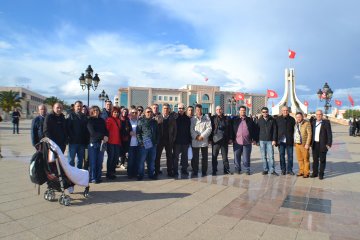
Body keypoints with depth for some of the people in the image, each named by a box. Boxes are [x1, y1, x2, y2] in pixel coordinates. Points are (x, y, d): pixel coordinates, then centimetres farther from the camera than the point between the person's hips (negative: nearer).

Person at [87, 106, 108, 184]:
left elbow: (106, 130, 12)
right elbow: (92, 132, -8)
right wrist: (103, 136, -14)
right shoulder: (89, 121, 2)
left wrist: (106, 137, -9)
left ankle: (98, 177, 13)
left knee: (100, 162, 5)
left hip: (102, 143, 4)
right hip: (93, 143, -3)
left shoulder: (102, 120, 14)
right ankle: (92, 178, 7)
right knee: (93, 162, -1)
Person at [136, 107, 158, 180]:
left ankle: (151, 174, 21)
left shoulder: (154, 122, 15)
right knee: (142, 160, -1)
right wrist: (140, 142, -11)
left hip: (153, 144, 5)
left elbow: (157, 133, 20)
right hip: (144, 144, -4)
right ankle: (140, 174, 11)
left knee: (152, 160, 11)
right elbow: (138, 132, -4)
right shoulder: (141, 121, 0)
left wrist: (156, 141, 10)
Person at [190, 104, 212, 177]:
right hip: (195, 141, 0)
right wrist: (196, 136, -13)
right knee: (195, 157, 3)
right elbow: (191, 129, 1)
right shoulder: (192, 119, 7)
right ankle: (195, 172, 14)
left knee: (204, 157, 6)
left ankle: (204, 172, 17)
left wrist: (202, 136, -12)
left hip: (204, 141, 0)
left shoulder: (206, 118, 5)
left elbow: (209, 128, -3)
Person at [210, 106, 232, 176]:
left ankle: (226, 170, 20)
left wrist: (229, 138, 5)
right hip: (215, 140, -2)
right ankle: (214, 170, 13)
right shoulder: (213, 118, 1)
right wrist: (210, 139, -6)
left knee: (225, 156, 10)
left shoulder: (226, 119, 9)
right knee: (214, 156, 3)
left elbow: (229, 129, 11)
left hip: (225, 140, 2)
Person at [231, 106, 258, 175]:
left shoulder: (250, 120, 7)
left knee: (246, 157, 2)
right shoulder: (235, 120, 7)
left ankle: (247, 169, 15)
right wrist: (232, 139, 1)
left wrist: (254, 139, 3)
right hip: (237, 142, 1)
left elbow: (254, 130, 8)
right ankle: (238, 169, 20)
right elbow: (232, 130, 7)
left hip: (247, 142, -1)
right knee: (237, 157, 7)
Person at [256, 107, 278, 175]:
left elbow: (274, 130, 0)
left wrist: (274, 140, -6)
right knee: (263, 156, 7)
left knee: (271, 156, -1)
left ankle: (272, 170, 6)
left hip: (270, 140, -1)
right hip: (262, 140, 1)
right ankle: (265, 170, 15)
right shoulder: (259, 120, 4)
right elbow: (257, 130, 6)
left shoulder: (272, 120, 2)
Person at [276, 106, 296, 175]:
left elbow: (294, 130, 6)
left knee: (290, 155, 4)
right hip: (281, 140, 0)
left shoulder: (292, 119, 5)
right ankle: (283, 170, 16)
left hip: (289, 141, 0)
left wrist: (293, 139, -1)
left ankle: (289, 169, 16)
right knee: (281, 155, 6)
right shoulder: (278, 119, 3)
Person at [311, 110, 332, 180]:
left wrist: (329, 144, -12)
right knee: (315, 159, 10)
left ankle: (321, 174, 12)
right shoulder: (313, 123, 10)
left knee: (322, 160, 4)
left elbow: (329, 134, -7)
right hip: (315, 144, 4)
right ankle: (315, 173, 20)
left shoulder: (326, 122, -4)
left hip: (323, 144, -4)